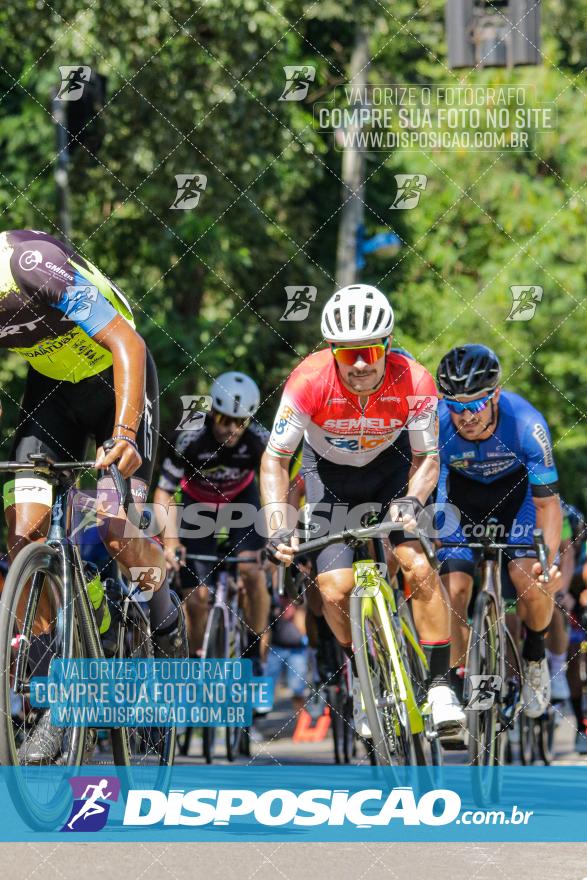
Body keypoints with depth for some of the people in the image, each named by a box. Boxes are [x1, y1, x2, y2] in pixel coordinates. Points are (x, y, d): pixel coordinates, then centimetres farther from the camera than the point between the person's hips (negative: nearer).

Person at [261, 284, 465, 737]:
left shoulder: (414, 382, -30)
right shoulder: (310, 382, -32)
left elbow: (427, 457, -15)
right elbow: (275, 458, -20)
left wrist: (412, 501, -34)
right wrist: (279, 528, -31)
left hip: (390, 465, 0)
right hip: (330, 470, 0)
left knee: (420, 567, -21)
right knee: (335, 590, -14)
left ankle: (440, 685, -10)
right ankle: (361, 671, 15)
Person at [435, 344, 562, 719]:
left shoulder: (525, 424, -36)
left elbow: (547, 501, -29)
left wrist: (551, 561, -43)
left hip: (516, 485, -1)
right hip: (462, 490, 1)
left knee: (532, 583, -20)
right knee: (453, 590, -14)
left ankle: (534, 656, 11)